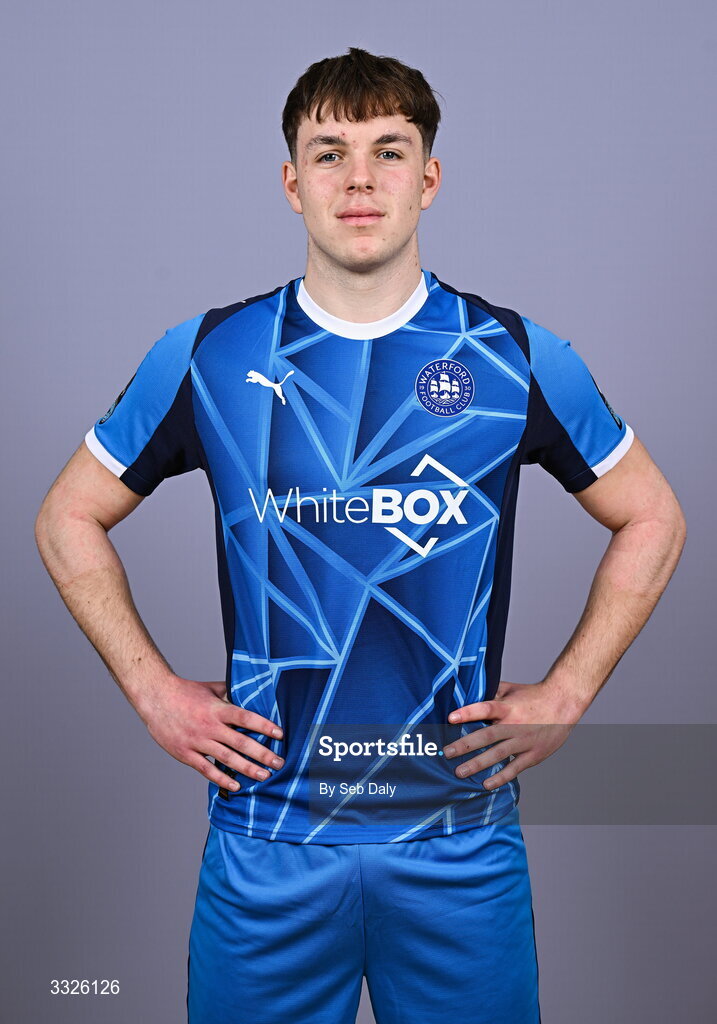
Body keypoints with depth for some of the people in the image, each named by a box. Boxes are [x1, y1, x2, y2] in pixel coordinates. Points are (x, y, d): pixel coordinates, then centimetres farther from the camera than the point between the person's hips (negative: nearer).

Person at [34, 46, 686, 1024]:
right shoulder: (209, 355, -2)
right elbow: (68, 519, 9)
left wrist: (564, 694, 2)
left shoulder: (513, 356, -2)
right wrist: (153, 689, 1)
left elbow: (653, 519, 9)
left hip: (460, 839, 1)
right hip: (266, 840, 0)